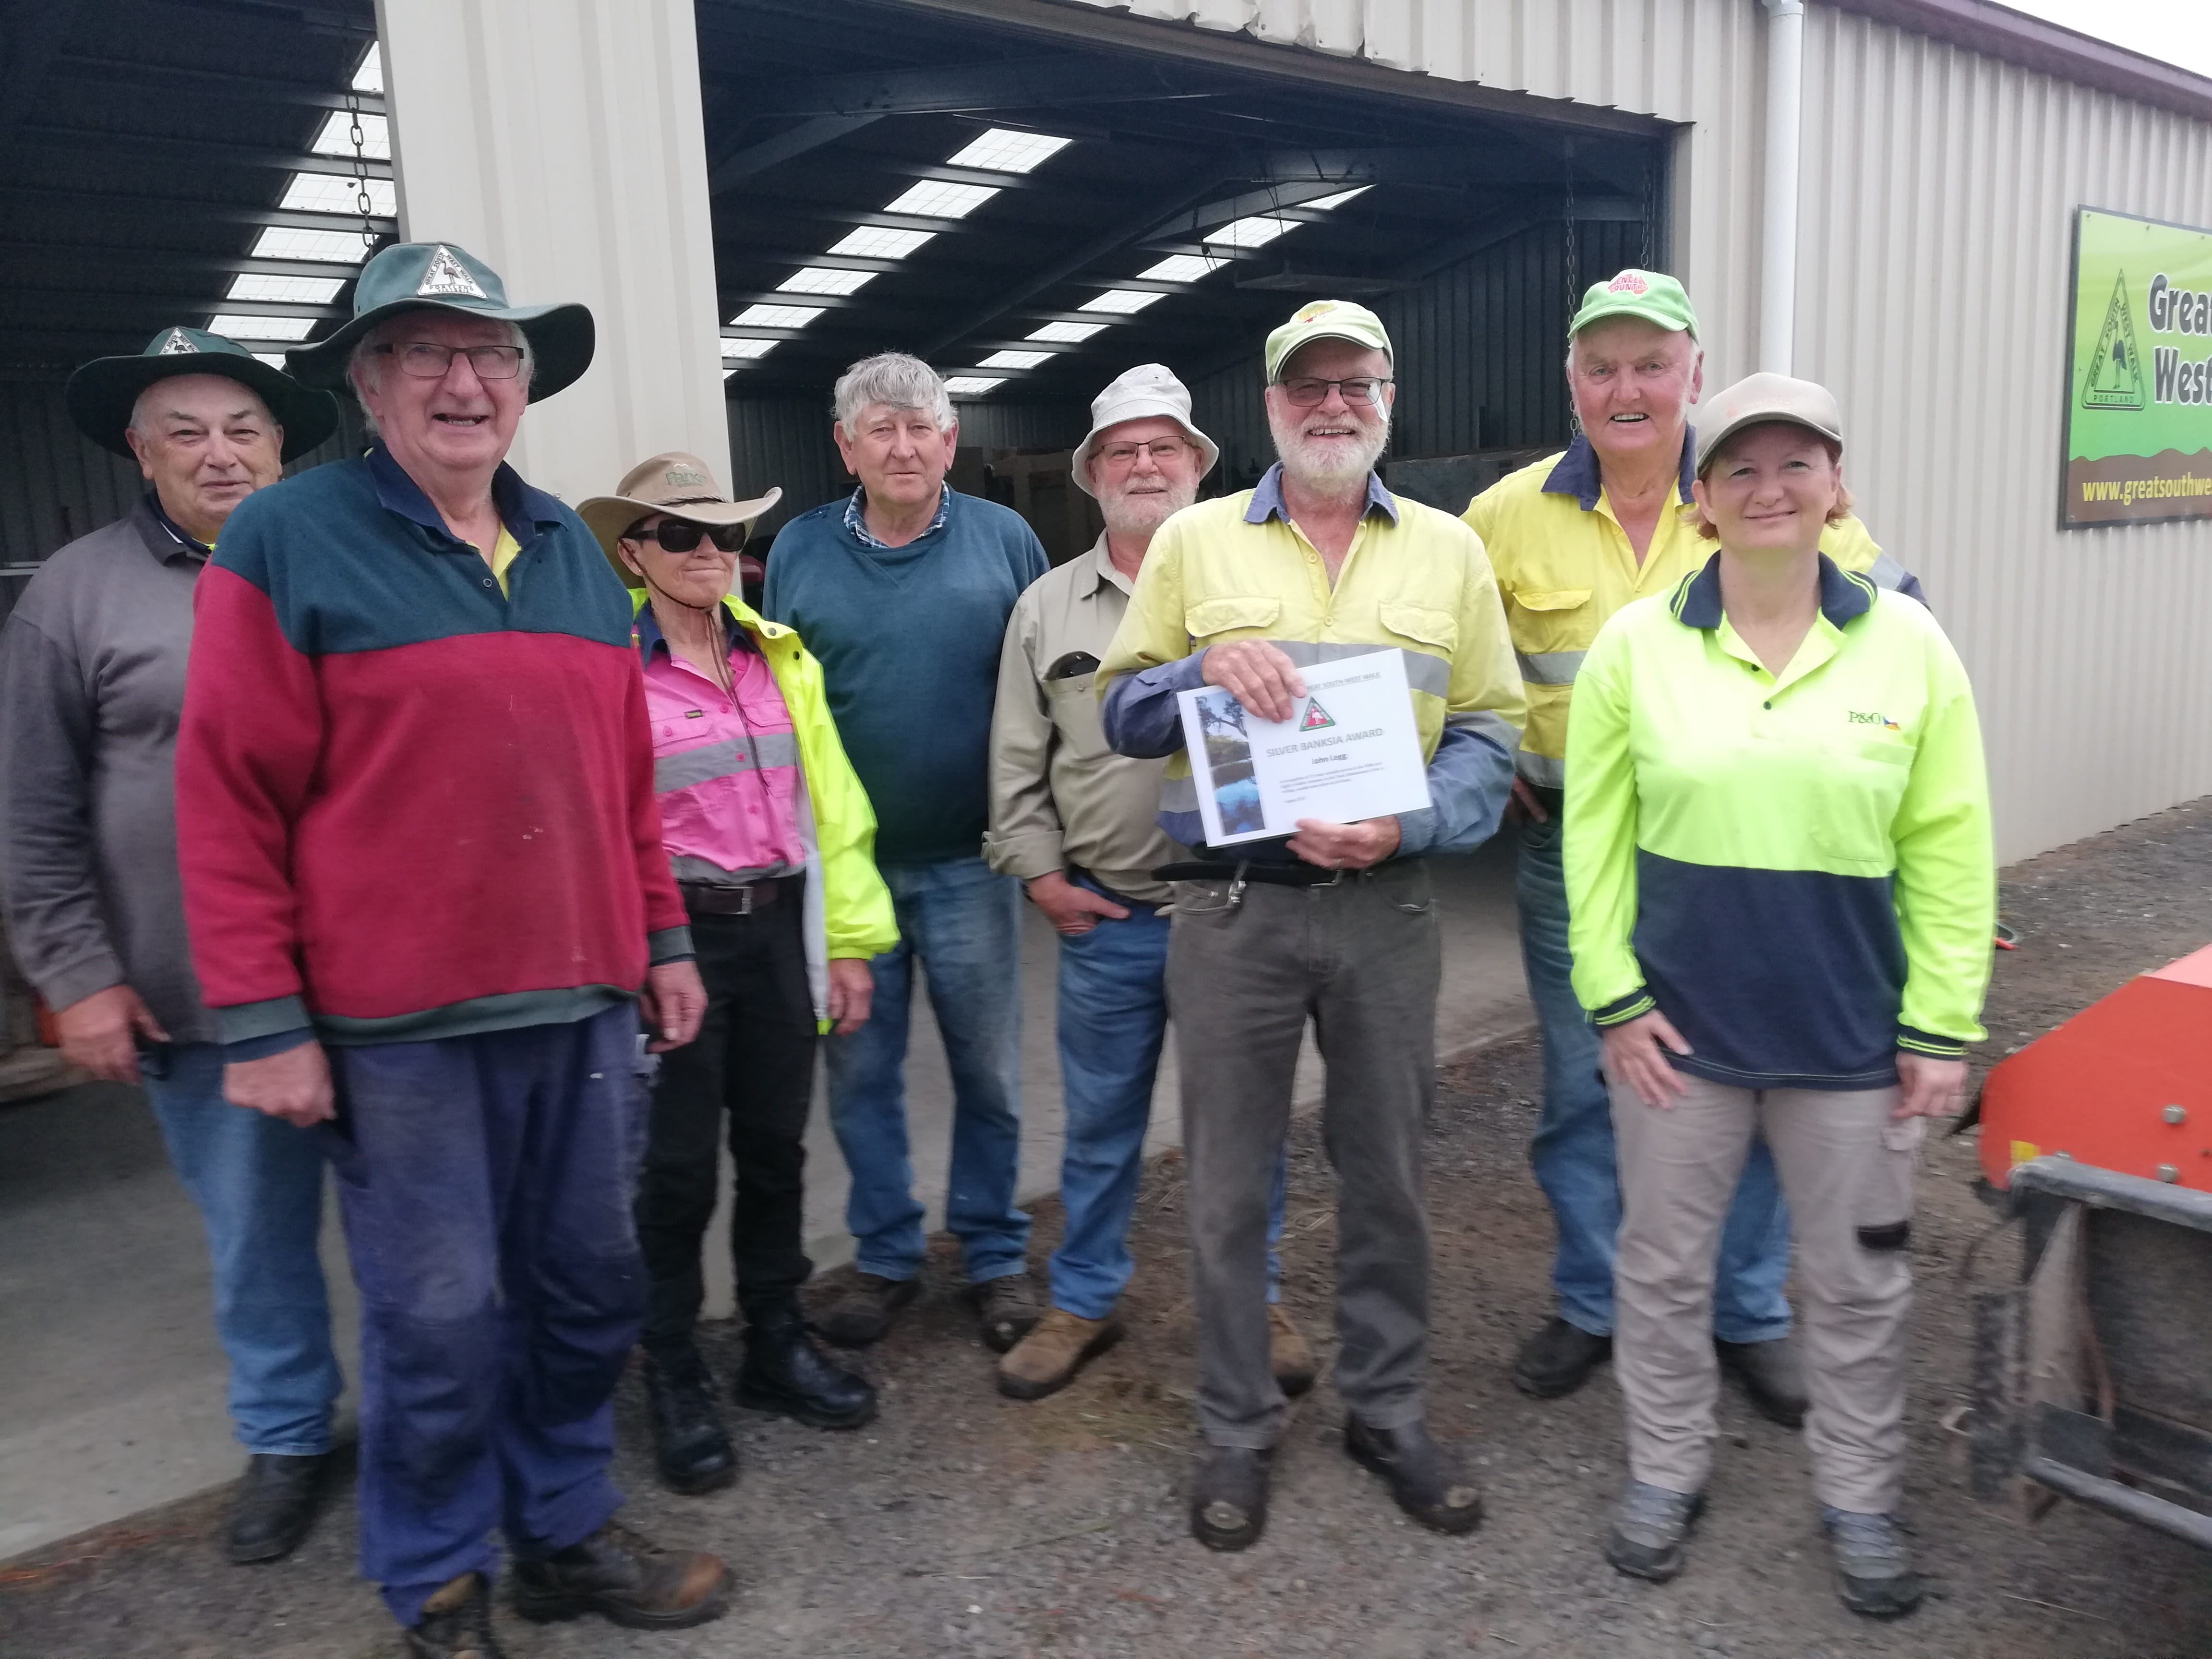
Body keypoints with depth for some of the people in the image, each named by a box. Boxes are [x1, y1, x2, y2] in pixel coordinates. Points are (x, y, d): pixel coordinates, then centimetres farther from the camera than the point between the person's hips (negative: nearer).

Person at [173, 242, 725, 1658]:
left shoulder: (572, 548, 11)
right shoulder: (286, 545, -6)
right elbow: (229, 799, -8)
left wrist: (662, 937, 13)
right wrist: (262, 1021, -10)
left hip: (585, 1003, 5)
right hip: (397, 1025, -5)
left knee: (589, 1287, 15)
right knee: (439, 1318, 7)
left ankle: (568, 1533, 36)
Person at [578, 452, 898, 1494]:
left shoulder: (781, 658, 10)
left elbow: (831, 804, 12)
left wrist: (851, 938, 8)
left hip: (780, 930, 5)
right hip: (675, 938, -4)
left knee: (775, 1147, 14)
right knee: (678, 1163, 4)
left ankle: (777, 1345, 31)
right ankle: (673, 1378, 22)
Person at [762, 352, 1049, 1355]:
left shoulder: (1004, 541, 0)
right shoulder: (801, 551, 3)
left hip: (968, 860, -1)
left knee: (988, 1071, 9)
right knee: (860, 1072, 10)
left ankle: (995, 1254, 26)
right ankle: (886, 1256, 27)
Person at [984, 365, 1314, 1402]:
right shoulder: (1048, 607, 7)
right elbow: (1018, 762, 8)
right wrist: (1039, 871, 1)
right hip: (1104, 917, 2)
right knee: (1099, 1123, 14)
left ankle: (1258, 1300, 31)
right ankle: (1083, 1302, 31)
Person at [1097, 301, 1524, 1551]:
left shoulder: (1449, 551, 8)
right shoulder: (1193, 543, 6)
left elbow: (1491, 731, 4)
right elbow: (1123, 713, 5)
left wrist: (1407, 825, -13)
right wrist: (1205, 668, -15)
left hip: (1387, 905, 1)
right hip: (1232, 905, -1)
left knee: (1388, 1174, 12)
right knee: (1230, 1181, 8)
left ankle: (1389, 1410, 32)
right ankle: (1239, 1429, 27)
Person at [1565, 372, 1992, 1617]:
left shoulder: (1908, 642, -3)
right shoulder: (1636, 641, -4)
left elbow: (1949, 853, 0)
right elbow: (1595, 835, -1)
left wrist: (1941, 1025, -2)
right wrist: (1614, 996, -5)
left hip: (1854, 1033, 1)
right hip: (1680, 1023, 0)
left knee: (1861, 1280, 15)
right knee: (1665, 1266, 14)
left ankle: (1862, 1499, 37)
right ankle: (1668, 1472, 36)